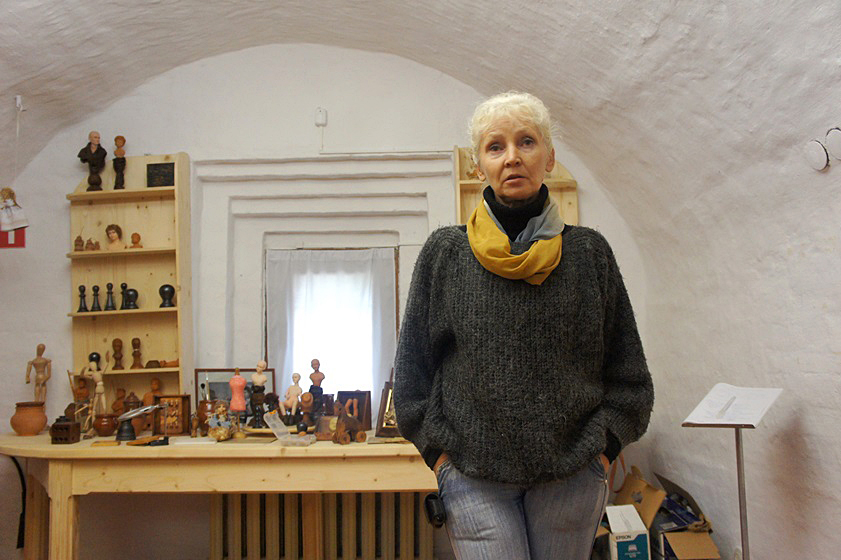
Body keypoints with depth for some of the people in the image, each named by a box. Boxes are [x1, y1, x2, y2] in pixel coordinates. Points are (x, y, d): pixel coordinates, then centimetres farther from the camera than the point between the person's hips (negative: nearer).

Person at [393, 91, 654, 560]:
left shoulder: (590, 253, 3)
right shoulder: (445, 253, 0)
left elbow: (628, 373, 9)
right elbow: (413, 367, 5)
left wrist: (603, 447, 0)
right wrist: (440, 454, 0)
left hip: (571, 477, 2)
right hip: (474, 478, -1)